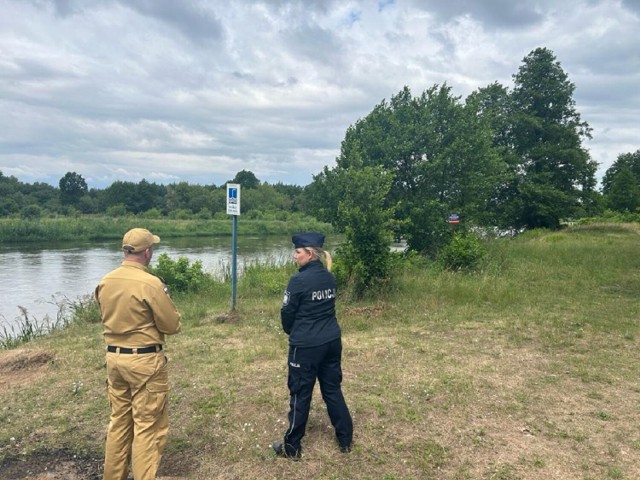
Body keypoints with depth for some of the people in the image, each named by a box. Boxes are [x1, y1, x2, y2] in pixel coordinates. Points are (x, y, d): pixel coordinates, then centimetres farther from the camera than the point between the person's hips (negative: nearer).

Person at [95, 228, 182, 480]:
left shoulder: (104, 282, 2)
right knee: (148, 426, 4)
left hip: (114, 357, 7)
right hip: (145, 361, -7)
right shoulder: (150, 283, -20)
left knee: (119, 421, 21)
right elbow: (172, 326, -12)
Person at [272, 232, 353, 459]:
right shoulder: (329, 278, 4)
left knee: (300, 393, 7)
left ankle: (292, 447, 22)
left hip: (306, 345, -6)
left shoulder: (299, 280, -17)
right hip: (332, 340, 7)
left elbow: (287, 313, -8)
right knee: (333, 389, 17)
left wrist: (291, 332, 12)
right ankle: (346, 440, 28)